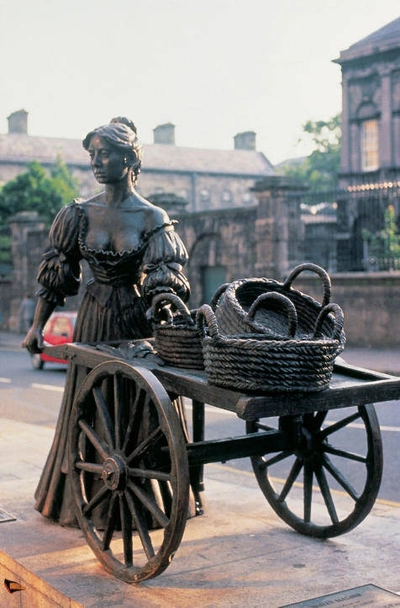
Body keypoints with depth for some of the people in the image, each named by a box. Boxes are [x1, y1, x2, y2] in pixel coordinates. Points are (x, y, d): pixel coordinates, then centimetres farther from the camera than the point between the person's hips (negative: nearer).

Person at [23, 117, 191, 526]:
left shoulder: (152, 218, -8)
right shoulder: (80, 214, 0)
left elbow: (165, 283, -13)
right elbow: (55, 274, 4)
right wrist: (38, 325, 0)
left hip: (138, 321, -2)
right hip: (94, 321, 3)